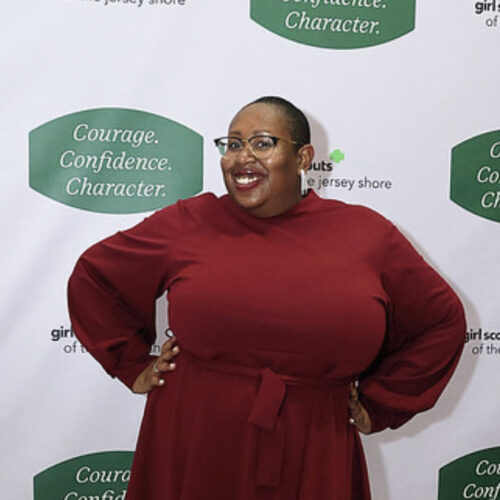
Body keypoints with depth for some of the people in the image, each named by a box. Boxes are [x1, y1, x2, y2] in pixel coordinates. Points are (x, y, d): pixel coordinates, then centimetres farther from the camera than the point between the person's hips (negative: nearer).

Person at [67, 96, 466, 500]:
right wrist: (134, 365, 4)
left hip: (309, 467, 1)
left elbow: (443, 320, 8)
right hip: (189, 457, 0)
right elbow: (92, 278, 9)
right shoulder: (185, 225, -3)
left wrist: (376, 406, 4)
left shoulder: (367, 235, -1)